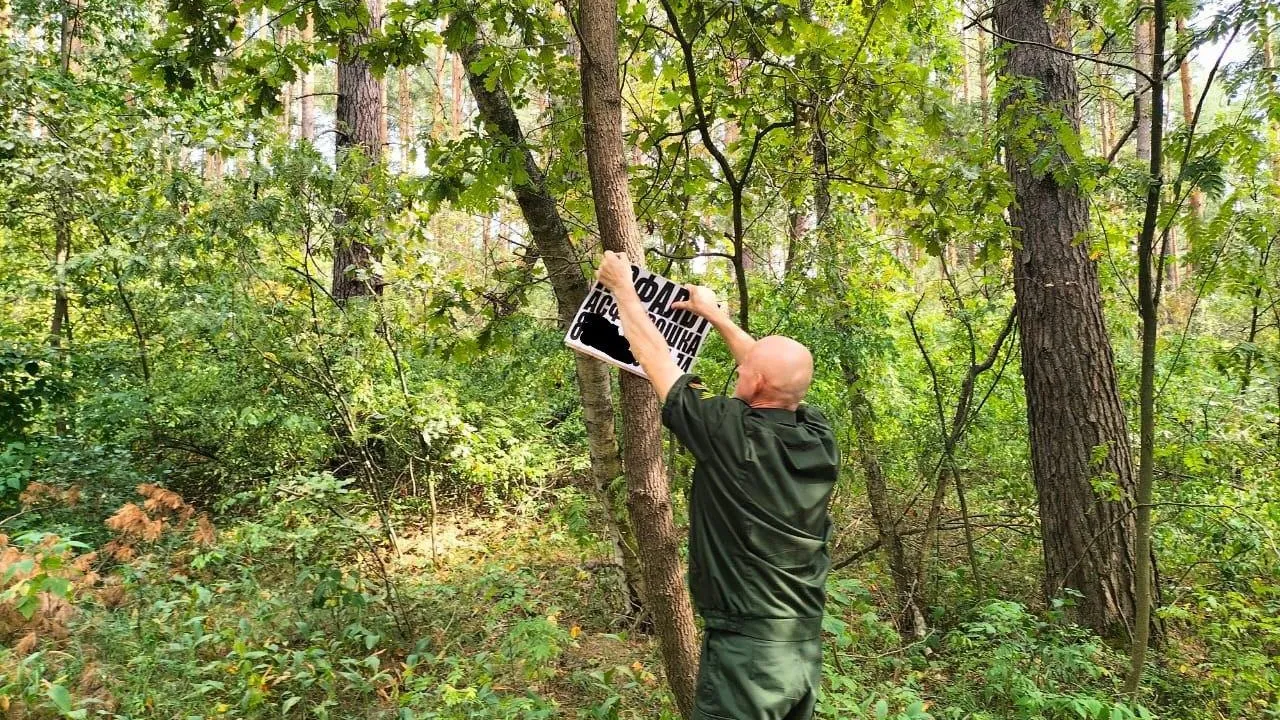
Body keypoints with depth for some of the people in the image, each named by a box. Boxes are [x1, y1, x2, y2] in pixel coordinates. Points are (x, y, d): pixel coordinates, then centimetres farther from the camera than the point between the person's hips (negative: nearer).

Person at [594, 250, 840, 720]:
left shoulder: (732, 434, -20)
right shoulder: (820, 437, -4)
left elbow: (655, 356, -8)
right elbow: (778, 375, 15)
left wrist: (622, 287, 7)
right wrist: (716, 316, 24)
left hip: (745, 645, -6)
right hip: (807, 646, 7)